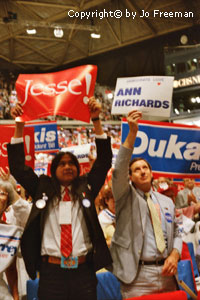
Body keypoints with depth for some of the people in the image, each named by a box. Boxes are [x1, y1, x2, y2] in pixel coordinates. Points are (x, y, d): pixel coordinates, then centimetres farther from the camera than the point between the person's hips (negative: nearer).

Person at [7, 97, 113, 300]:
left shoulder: (87, 188, 10)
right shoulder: (43, 188, 10)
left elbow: (104, 161, 3)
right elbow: (18, 167, 6)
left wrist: (96, 120, -5)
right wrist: (19, 125, 0)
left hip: (83, 271, 1)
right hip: (51, 271, 0)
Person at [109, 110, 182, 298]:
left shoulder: (167, 202, 15)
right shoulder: (126, 197, 3)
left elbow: (176, 234, 19)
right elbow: (119, 169, -15)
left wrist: (174, 255, -3)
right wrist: (132, 133, -24)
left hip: (166, 274, 4)